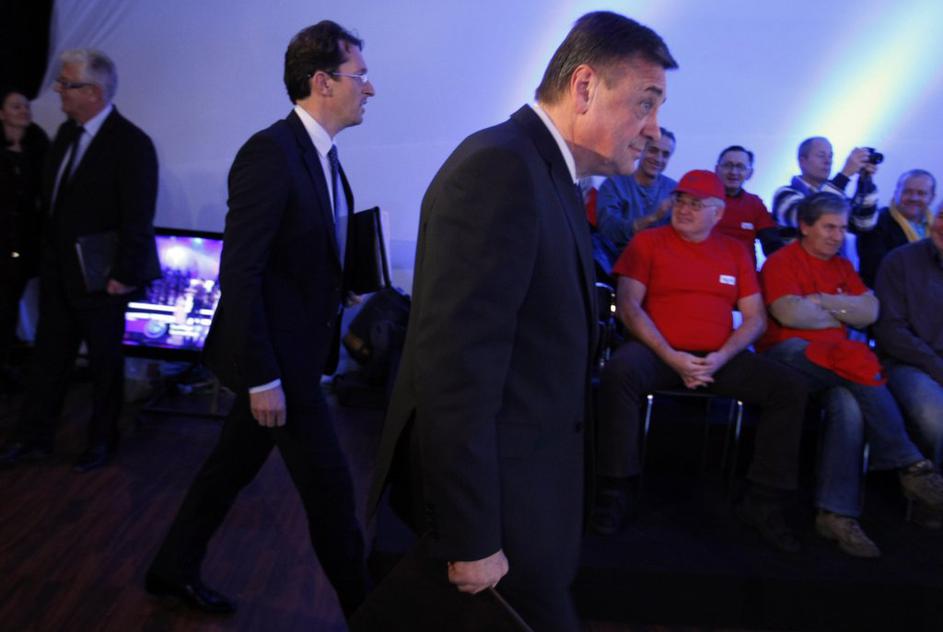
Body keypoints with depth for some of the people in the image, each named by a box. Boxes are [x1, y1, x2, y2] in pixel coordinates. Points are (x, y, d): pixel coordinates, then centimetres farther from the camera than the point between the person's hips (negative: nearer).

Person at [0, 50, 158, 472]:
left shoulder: (131, 144, -17)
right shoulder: (66, 133, 7)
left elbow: (138, 219, -19)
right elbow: (52, 196, 15)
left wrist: (124, 275, -18)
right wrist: (48, 254, 11)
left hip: (98, 277, -7)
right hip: (58, 272, 7)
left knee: (105, 362, 9)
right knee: (47, 357, 14)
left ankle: (101, 441, 26)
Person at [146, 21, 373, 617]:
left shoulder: (324, 154, 8)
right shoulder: (270, 152, -20)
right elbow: (240, 272, -22)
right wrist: (261, 377, -22)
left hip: (297, 350, 9)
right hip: (276, 357, -9)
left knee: (233, 464, 21)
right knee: (331, 486, 2)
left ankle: (174, 569, 40)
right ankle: (362, 607, 20)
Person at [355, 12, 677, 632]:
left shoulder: (548, 174, 9)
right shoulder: (498, 169, -22)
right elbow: (456, 365, -28)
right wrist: (472, 536, -24)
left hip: (522, 471, 9)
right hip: (495, 487, -9)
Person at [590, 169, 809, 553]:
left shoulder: (735, 252, 13)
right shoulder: (648, 242, 4)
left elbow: (755, 318, 9)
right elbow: (628, 305, -5)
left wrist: (720, 358, -10)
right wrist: (670, 357, -15)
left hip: (719, 357, 3)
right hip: (658, 352, -3)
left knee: (789, 387, -16)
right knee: (619, 371, -36)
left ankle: (763, 502, -7)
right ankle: (614, 491, -25)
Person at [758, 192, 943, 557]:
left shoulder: (842, 267, 23)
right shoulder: (781, 262, 3)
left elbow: (870, 312, 8)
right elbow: (789, 312, -14)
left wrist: (822, 301, -3)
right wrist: (840, 315, 3)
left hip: (835, 359, 5)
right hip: (788, 353, -5)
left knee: (849, 401, -29)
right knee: (859, 363, -32)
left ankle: (836, 513, -30)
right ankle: (909, 466, -20)